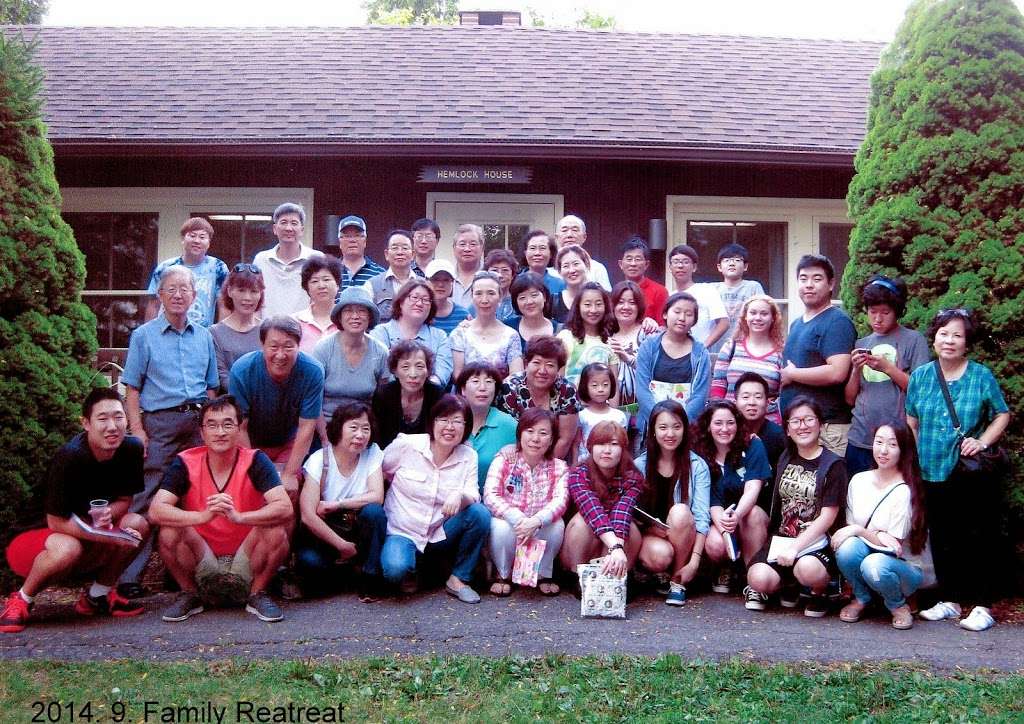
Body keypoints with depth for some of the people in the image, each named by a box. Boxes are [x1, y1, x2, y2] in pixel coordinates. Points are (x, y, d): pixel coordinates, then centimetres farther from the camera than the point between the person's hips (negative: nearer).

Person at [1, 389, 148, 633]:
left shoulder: (132, 448, -10)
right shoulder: (69, 457, -27)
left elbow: (124, 500, 0)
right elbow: (56, 522, -23)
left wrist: (107, 516, -24)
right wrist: (109, 536, -28)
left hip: (90, 546, 6)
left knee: (138, 524, -19)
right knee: (68, 548, -38)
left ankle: (97, 595, 3)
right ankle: (21, 600, -7)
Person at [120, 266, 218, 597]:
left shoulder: (204, 337, 14)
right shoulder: (143, 336, 4)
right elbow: (132, 388, 1)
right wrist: (137, 429, -9)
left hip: (198, 423, 4)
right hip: (159, 423, -3)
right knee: (145, 498, -7)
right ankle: (128, 575, -3)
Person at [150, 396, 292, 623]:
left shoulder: (255, 461, -10)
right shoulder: (185, 463, -6)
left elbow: (285, 508, -23)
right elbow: (156, 510, -19)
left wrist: (238, 516, -40)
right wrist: (203, 516, -37)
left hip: (245, 564, -1)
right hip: (202, 565, 1)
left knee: (275, 531, -27)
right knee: (170, 532, -25)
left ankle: (257, 595, -2)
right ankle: (189, 595, 1)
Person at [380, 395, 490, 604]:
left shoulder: (468, 456, -1)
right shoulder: (406, 444, -9)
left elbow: (473, 495, -11)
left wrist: (460, 496, -32)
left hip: (440, 535, 3)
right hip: (402, 531, -3)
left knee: (480, 514, -23)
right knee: (395, 570, -34)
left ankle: (458, 579, -5)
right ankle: (409, 570, 7)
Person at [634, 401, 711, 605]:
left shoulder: (697, 466, -5)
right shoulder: (640, 465, -2)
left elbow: (701, 516, -12)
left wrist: (694, 560, -21)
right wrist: (651, 527, -22)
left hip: (683, 542, 1)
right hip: (650, 536, -1)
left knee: (680, 511, -31)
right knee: (660, 554, -35)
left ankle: (678, 581, -14)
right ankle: (661, 574, 3)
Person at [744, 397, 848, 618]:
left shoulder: (833, 465, -4)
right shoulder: (786, 458, 13)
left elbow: (828, 517, -10)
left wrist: (795, 547, -17)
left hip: (818, 543, -4)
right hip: (782, 539, 4)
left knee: (807, 569, -37)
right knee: (759, 579, -23)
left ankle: (819, 592, -2)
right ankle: (788, 583, 10)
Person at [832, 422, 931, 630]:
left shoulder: (904, 492, -16)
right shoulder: (859, 480, -1)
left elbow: (893, 546, -13)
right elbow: (849, 526, 1)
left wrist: (859, 530, -18)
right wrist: (877, 534, -18)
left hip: (905, 567, -4)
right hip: (866, 553, 4)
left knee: (874, 565, -37)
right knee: (847, 546, -30)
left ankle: (898, 605, -3)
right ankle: (861, 598, -1)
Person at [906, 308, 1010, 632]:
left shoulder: (981, 376, -3)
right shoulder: (920, 376, 5)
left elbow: (1002, 415, 4)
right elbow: (911, 422, 12)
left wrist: (983, 441, -10)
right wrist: (917, 457, 6)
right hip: (934, 472, 4)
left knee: (978, 538, 1)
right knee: (942, 539, 12)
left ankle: (983, 605, 10)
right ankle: (950, 600, 24)